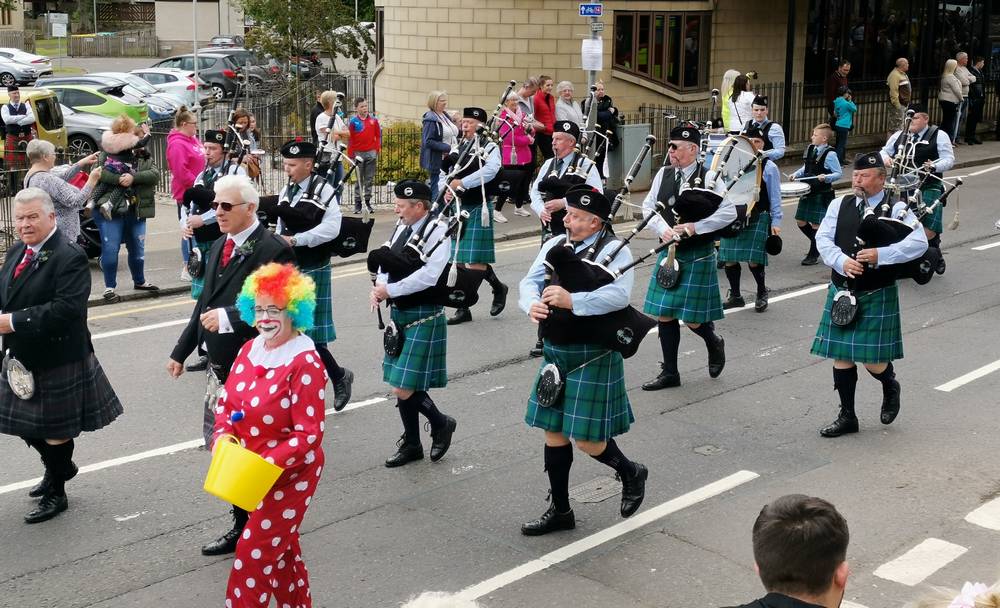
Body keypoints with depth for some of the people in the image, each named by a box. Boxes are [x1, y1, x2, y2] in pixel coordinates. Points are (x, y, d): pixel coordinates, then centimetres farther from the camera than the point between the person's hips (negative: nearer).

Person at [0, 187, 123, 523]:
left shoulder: (70, 256, -20)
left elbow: (66, 308, -29)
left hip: (57, 360, -8)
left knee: (55, 429, 8)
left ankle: (56, 493, 27)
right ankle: (60, 467, 45)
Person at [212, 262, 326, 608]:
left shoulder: (305, 364, -22)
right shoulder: (251, 349, 0)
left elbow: (309, 434, -22)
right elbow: (226, 400, 7)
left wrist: (268, 464, -29)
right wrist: (223, 435, -12)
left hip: (290, 474, -7)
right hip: (252, 472, 7)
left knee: (255, 554, -1)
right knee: (281, 548, 23)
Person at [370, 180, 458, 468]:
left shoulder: (438, 233, -15)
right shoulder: (401, 228, 8)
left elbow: (428, 276, -26)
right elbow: (385, 262, 14)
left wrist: (390, 290, -20)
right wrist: (380, 287, -7)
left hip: (424, 317, -8)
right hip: (399, 314, 8)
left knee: (404, 389, -10)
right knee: (401, 386, 14)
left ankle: (441, 423, 16)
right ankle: (411, 445, 28)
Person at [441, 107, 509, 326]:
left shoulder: (489, 148, -7)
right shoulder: (457, 148, 13)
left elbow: (490, 170, -26)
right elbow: (443, 175, 13)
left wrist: (462, 182, -28)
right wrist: (446, 189, -9)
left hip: (478, 209, -6)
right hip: (458, 208, 6)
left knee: (474, 261, -8)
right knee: (458, 260, 7)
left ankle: (498, 287, 20)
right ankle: (463, 309, 15)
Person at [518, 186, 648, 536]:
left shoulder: (614, 250, -11)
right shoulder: (554, 245, 9)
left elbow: (619, 295, -26)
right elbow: (529, 282, 3)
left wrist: (571, 300, -35)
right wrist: (532, 304, -20)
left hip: (592, 356, -7)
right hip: (555, 352, 7)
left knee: (588, 439, -3)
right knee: (554, 432, 12)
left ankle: (631, 472, 29)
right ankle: (560, 510, 26)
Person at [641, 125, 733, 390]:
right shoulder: (663, 174, 4)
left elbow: (729, 212, -13)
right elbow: (648, 207, 5)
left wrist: (695, 226, -21)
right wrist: (662, 229, -13)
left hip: (698, 257, -5)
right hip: (668, 253, 5)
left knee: (692, 318, -2)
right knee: (664, 314, 6)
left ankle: (714, 342, 32)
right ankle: (669, 372, 18)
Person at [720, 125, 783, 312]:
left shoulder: (769, 167, 2)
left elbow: (775, 198, 2)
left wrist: (776, 222, -2)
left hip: (758, 219, -3)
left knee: (754, 260, -6)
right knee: (729, 259, 3)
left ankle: (762, 293, 18)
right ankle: (735, 296, 20)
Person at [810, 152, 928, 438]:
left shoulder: (896, 209, -5)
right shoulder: (840, 205, 6)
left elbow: (919, 243, -15)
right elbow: (823, 238, 0)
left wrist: (880, 254, -26)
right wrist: (841, 261, -18)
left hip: (877, 296, -4)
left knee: (873, 360, -3)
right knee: (841, 357, 6)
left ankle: (891, 387, 32)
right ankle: (847, 417, 19)